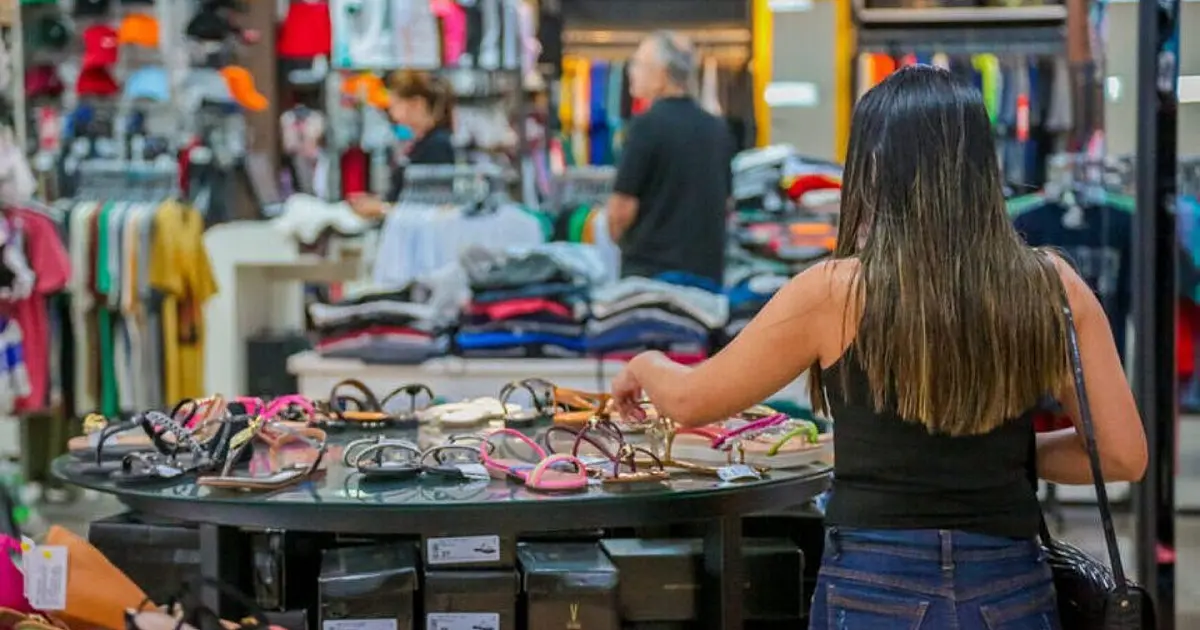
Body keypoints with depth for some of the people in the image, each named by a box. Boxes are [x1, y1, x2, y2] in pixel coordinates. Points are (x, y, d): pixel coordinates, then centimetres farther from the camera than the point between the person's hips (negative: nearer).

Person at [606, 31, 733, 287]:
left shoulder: (648, 125, -12)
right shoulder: (718, 129, 10)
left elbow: (622, 208, -12)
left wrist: (618, 237, 6)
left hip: (651, 269, -7)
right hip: (709, 270, 7)